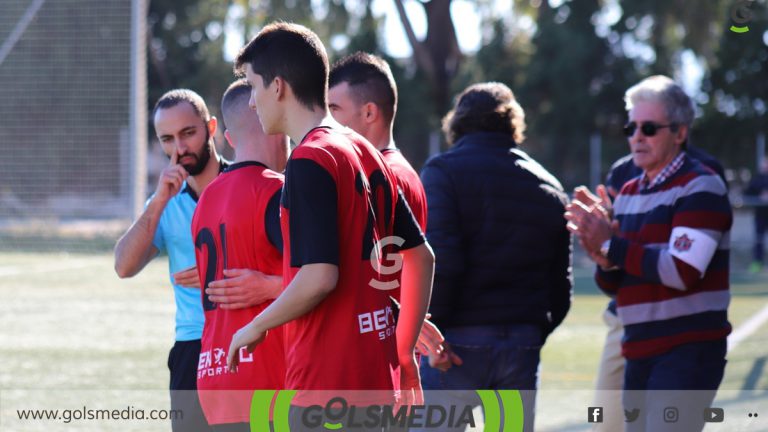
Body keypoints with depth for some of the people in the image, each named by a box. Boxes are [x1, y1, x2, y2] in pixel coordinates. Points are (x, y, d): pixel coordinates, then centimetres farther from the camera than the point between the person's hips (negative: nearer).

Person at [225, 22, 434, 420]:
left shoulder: (309, 162, -13)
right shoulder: (366, 154, 14)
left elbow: (319, 277, -21)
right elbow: (421, 257, 18)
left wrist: (256, 327, -6)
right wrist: (404, 353, 21)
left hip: (326, 384, -9)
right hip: (375, 378, 9)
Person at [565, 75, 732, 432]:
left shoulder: (700, 187, -9)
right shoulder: (628, 194, 15)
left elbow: (682, 271, -21)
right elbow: (612, 284, 16)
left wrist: (611, 245, -19)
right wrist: (604, 259, -7)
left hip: (688, 352, -8)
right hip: (640, 353, 9)